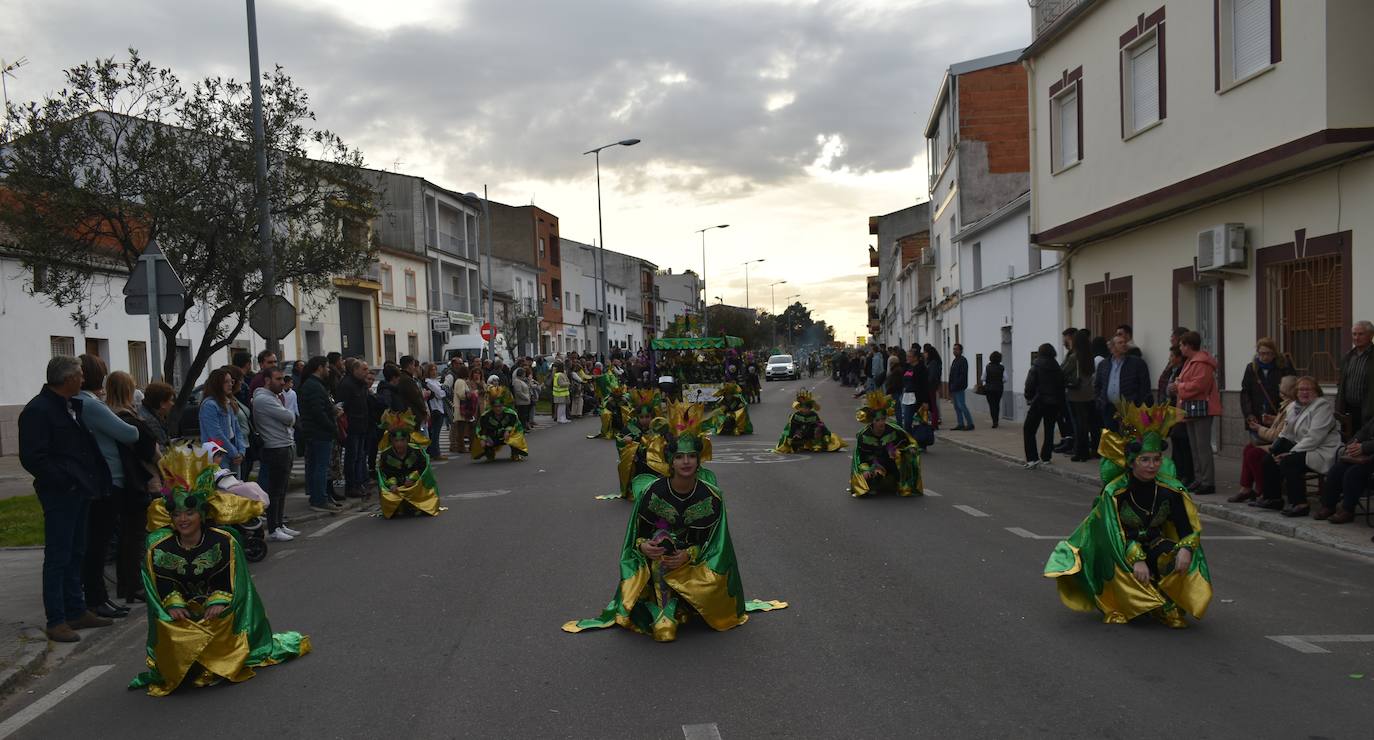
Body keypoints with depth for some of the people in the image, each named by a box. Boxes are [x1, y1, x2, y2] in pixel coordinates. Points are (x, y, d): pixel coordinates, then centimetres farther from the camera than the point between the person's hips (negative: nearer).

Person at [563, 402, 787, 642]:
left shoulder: (711, 496, -11)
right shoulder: (653, 491, -13)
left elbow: (712, 540, -4)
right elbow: (639, 533, -2)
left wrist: (689, 555, -22)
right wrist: (643, 546, -25)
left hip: (696, 563, 3)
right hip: (657, 564, -2)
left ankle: (672, 609, 4)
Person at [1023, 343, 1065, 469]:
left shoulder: (1036, 366, -8)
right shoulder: (1057, 368, 6)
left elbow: (1030, 384, -12)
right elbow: (1061, 386, 7)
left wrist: (1028, 398, 2)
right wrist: (1060, 403, 13)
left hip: (1039, 402, -5)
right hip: (1054, 402, 5)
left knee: (1028, 429, 0)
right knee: (1049, 430, 14)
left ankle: (1032, 458, -10)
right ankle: (1046, 457, 16)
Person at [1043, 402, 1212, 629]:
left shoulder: (1170, 490, -8)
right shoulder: (1114, 492, -18)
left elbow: (1187, 526, -9)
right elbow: (1117, 533, -21)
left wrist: (1186, 549, -31)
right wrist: (1136, 559, -34)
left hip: (1155, 546, 3)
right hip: (1119, 551, -3)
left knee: (1180, 559, -28)